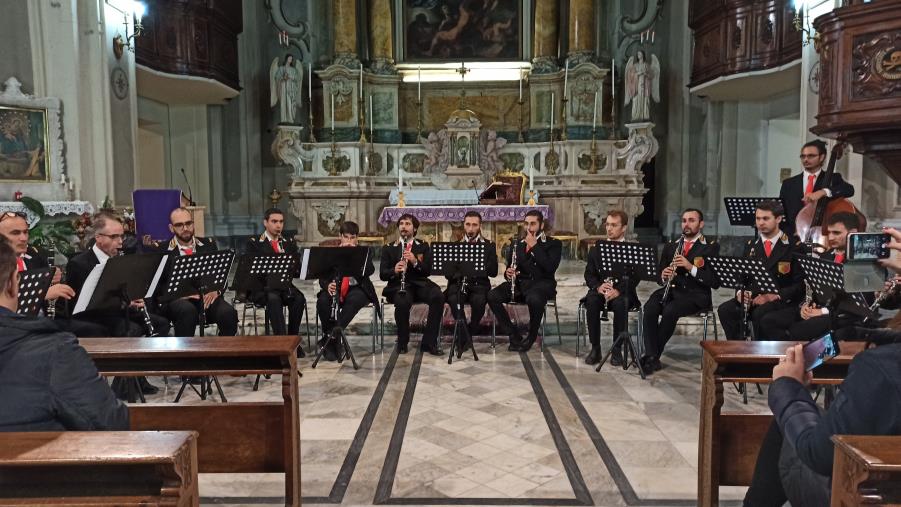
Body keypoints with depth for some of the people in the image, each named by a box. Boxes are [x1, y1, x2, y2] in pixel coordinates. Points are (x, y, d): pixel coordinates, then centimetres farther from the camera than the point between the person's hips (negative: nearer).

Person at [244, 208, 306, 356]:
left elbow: (297, 270, 9)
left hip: (284, 284, 3)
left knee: (299, 299, -29)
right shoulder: (254, 243, 6)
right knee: (273, 298, -37)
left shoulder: (289, 244, 16)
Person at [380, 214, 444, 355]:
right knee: (403, 302, -37)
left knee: (438, 296, -30)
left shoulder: (423, 246, 15)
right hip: (397, 286, -2)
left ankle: (429, 342, -21)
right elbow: (382, 274, 4)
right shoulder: (389, 249, 13)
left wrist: (415, 262, -16)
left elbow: (428, 271, 3)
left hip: (420, 284, 2)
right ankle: (402, 342, -12)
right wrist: (394, 271, -18)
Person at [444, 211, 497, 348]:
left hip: (479, 284, 0)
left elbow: (493, 272, 1)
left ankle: (471, 331, -8)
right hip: (458, 282, 1)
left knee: (479, 300, -34)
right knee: (454, 299, -33)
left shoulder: (489, 246, 10)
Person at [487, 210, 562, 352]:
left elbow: (550, 267, -13)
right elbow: (509, 269, 18)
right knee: (492, 296, -22)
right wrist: (508, 273, -7)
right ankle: (514, 336, -11)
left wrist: (534, 246, -11)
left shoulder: (553, 244, 5)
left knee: (534, 299, -40)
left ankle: (531, 337, -12)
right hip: (519, 282, 4)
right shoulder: (516, 244, 18)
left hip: (542, 283, -4)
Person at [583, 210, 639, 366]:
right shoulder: (596, 249, 12)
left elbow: (635, 277, -7)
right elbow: (589, 273, 5)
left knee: (620, 304, -36)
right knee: (592, 302, -32)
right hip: (599, 290, 2)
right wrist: (598, 286, -18)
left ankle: (617, 350, -20)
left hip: (622, 292, -2)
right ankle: (595, 348, -20)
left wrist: (618, 290, -25)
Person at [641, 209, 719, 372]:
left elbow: (714, 281, -7)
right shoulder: (670, 246, 18)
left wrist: (691, 267, -19)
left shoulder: (711, 247, 4)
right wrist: (663, 275, -7)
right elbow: (659, 274, 18)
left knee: (670, 310, -33)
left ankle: (654, 355, -18)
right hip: (672, 290, 4)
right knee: (649, 308, -29)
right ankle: (651, 357, -28)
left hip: (696, 295, -4)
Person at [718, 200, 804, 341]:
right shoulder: (750, 245, 15)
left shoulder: (794, 246, 0)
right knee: (724, 310, -24)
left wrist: (775, 296, -21)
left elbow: (800, 284, -6)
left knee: (760, 313, -36)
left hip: (782, 301, -4)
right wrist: (740, 292, -12)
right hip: (753, 298, 4)